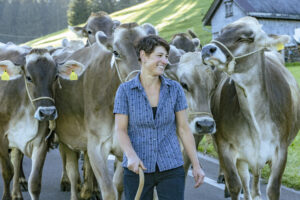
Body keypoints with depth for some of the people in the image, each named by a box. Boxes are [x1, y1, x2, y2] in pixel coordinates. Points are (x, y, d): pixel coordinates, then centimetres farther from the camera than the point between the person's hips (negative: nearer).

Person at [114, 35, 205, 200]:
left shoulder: (175, 89, 2)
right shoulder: (125, 90, -3)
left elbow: (183, 129, 4)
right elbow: (120, 130, -5)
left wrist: (196, 165, 3)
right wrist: (131, 156, -23)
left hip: (171, 167, 1)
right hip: (138, 168, -1)